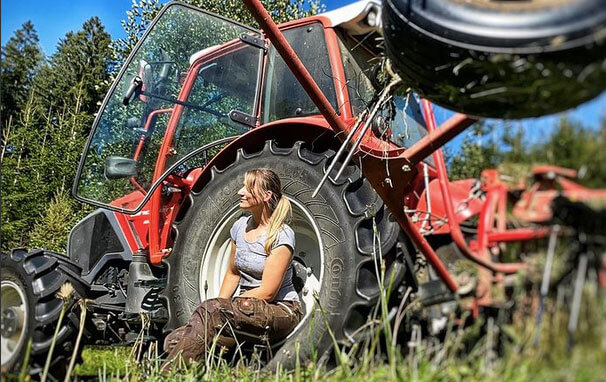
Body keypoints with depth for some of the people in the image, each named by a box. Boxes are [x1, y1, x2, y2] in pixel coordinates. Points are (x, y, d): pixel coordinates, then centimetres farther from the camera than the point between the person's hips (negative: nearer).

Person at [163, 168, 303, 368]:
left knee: (211, 310, -32)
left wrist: (221, 307, -15)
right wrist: (220, 304, 0)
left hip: (281, 311, -6)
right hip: (249, 307, 7)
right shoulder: (240, 226, 9)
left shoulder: (281, 236, -13)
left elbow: (267, 292, -16)